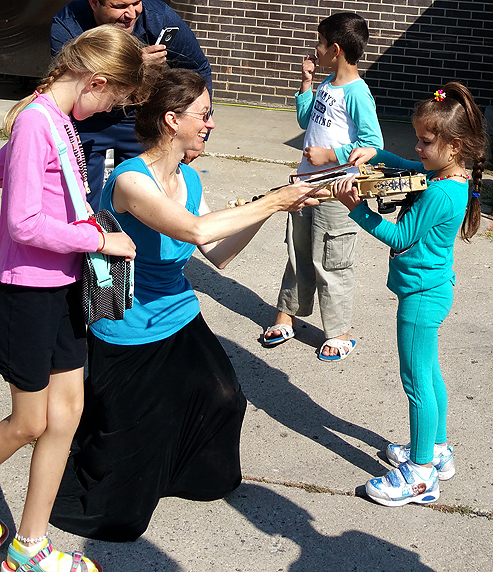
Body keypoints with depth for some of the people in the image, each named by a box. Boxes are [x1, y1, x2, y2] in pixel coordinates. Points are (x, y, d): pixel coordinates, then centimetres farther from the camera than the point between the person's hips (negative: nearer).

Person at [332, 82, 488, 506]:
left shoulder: (439, 194, -26)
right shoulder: (453, 177, 3)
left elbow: (400, 236, -20)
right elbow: (406, 166, 21)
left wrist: (357, 207, -18)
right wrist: (375, 154, 6)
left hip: (422, 294, -10)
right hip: (433, 288, 10)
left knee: (417, 380, -1)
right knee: (428, 373, 21)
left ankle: (421, 473, 10)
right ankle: (437, 449, 36)